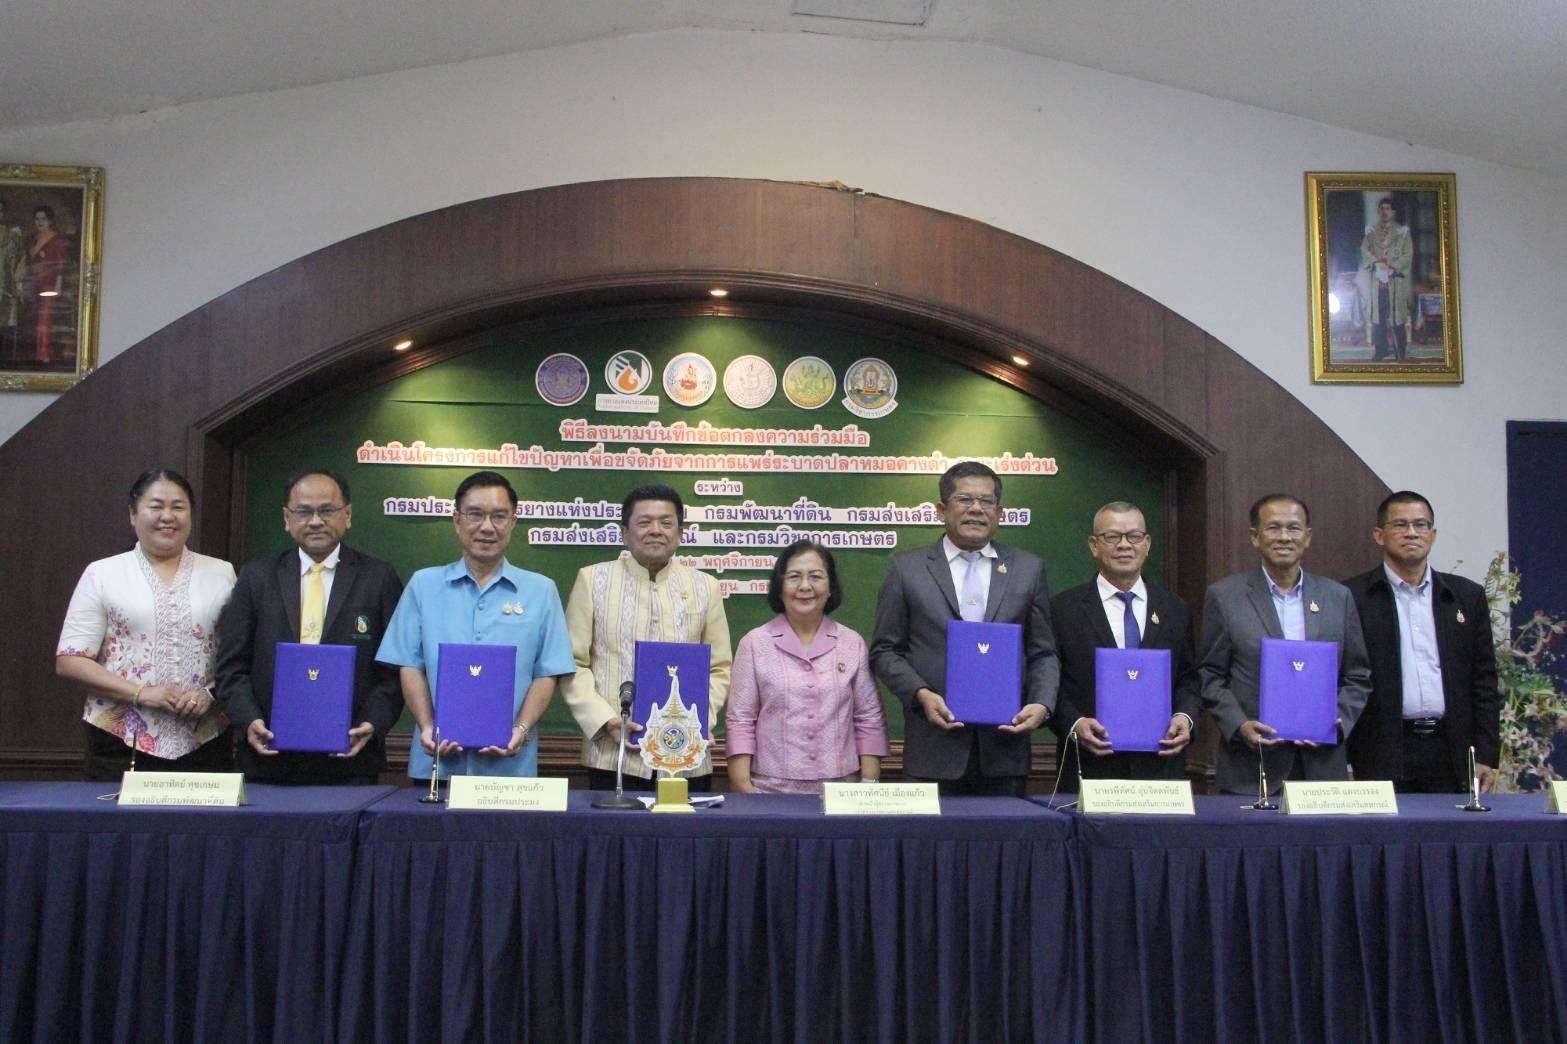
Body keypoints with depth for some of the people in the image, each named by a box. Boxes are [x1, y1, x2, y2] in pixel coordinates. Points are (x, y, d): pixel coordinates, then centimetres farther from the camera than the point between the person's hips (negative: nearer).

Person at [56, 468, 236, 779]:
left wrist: (211, 692, -10)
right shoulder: (102, 574, 5)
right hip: (122, 743, -1)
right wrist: (140, 693, -11)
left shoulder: (221, 574, 10)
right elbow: (68, 660, 1)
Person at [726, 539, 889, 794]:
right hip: (772, 790, -1)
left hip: (840, 791, 2)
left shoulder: (853, 644, 6)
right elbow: (740, 723, -1)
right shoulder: (754, 643, 1)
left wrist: (870, 787, -1)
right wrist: (744, 790, -9)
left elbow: (870, 720, 6)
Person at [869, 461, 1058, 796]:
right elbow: (885, 651, 5)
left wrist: (1041, 704, -6)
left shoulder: (1028, 569, 10)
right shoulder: (906, 568, 5)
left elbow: (1043, 653, 11)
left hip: (1004, 746, 2)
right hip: (935, 748, -1)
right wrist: (921, 694, -11)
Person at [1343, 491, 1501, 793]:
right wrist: (1342, 765, -6)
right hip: (1382, 755, -3)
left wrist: (1486, 756, 6)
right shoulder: (1353, 598, 0)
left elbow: (1484, 683, 12)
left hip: (1450, 754, 3)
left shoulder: (1468, 596, 12)